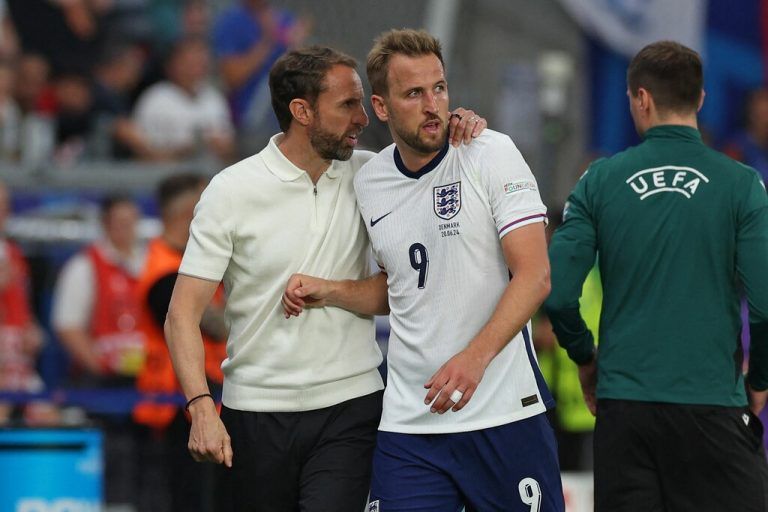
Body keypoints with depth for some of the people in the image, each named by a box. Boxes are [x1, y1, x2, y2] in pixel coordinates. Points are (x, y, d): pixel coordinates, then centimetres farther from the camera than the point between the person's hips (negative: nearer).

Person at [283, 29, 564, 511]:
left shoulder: (492, 154, -6)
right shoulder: (368, 182, 9)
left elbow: (535, 276, -12)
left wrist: (475, 357, -23)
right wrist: (327, 291, 6)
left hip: (505, 413, -3)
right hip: (409, 423, 3)